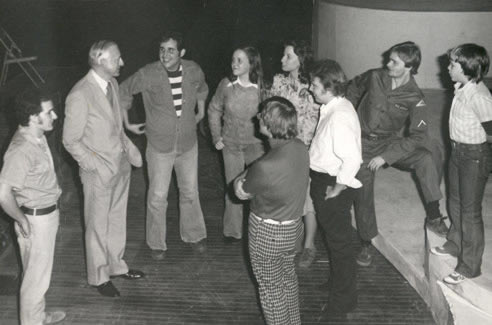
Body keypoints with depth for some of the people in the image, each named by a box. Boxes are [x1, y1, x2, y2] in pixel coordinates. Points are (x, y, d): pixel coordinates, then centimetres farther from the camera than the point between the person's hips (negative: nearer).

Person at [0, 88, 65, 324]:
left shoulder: (38, 137, 1)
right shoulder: (21, 150, -29)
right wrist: (21, 220, -20)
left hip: (47, 213, 9)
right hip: (36, 220, -9)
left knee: (40, 270, 24)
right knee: (36, 276, 8)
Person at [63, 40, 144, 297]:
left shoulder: (112, 84, 2)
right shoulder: (80, 95, -23)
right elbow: (71, 141, -16)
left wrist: (129, 149, 5)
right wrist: (94, 167, -18)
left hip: (121, 166, 7)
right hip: (99, 173, -7)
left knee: (117, 220, 21)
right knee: (98, 226, 10)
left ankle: (116, 265, 40)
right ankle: (98, 276, 28)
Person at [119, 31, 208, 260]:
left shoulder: (193, 71, -8)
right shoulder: (148, 74, -18)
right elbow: (124, 92, -1)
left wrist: (201, 113, 17)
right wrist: (127, 123, 1)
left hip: (188, 143, 3)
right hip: (160, 146, -3)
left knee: (190, 192, 15)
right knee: (158, 196, 4)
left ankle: (193, 235, 36)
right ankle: (157, 244, 22)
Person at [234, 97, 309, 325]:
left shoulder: (266, 167, -35)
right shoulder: (300, 147, -13)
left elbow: (241, 192, -16)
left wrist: (242, 179, 0)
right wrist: (251, 174, -8)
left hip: (268, 233, -8)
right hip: (293, 226, 8)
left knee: (270, 287, 16)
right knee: (288, 276, 28)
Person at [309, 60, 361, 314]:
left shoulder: (339, 117, -28)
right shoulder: (333, 107, 4)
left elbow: (352, 159, -34)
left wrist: (337, 189, -22)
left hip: (333, 186, -10)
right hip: (324, 180, 10)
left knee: (339, 242, 8)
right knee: (334, 237, 25)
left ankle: (344, 299, 26)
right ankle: (337, 283, 47)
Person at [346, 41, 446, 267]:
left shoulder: (414, 99, -16)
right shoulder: (375, 77, -10)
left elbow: (418, 136, -22)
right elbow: (354, 87, 12)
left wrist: (386, 156, -27)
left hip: (389, 142, -1)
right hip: (363, 144, 1)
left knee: (426, 160, -27)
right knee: (363, 196, 3)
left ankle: (433, 217, -17)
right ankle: (366, 244, 23)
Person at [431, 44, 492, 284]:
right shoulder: (462, 88, -1)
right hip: (458, 150, 9)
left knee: (470, 211, 3)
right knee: (456, 201, 25)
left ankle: (469, 266, 17)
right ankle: (456, 244, 47)